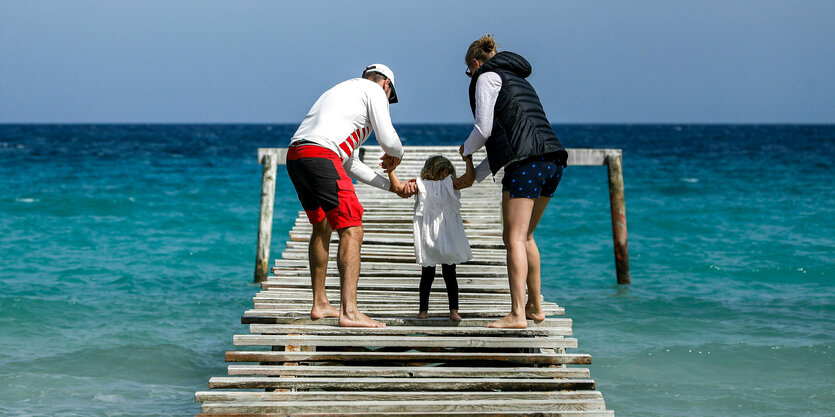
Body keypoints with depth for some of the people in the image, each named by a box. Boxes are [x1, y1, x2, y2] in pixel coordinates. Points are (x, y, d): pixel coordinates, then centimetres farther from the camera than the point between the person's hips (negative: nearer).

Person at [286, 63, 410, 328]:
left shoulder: (346, 90, 36)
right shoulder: (374, 91, 11)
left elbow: (351, 164, 35)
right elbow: (387, 139, 1)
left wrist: (389, 185, 37)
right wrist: (396, 155, 26)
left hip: (294, 156, 9)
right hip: (321, 156, -9)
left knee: (322, 226, 25)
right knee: (351, 230, -9)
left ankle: (320, 304, 31)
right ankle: (349, 311, -17)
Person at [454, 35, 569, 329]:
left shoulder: (487, 77, 7)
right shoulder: (517, 80, 32)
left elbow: (484, 129, -3)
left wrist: (466, 149, 19)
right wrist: (474, 176, 37)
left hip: (527, 162, -9)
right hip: (552, 161, 9)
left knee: (515, 239, -11)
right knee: (524, 236, 21)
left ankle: (517, 315, -20)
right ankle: (535, 306, 27)